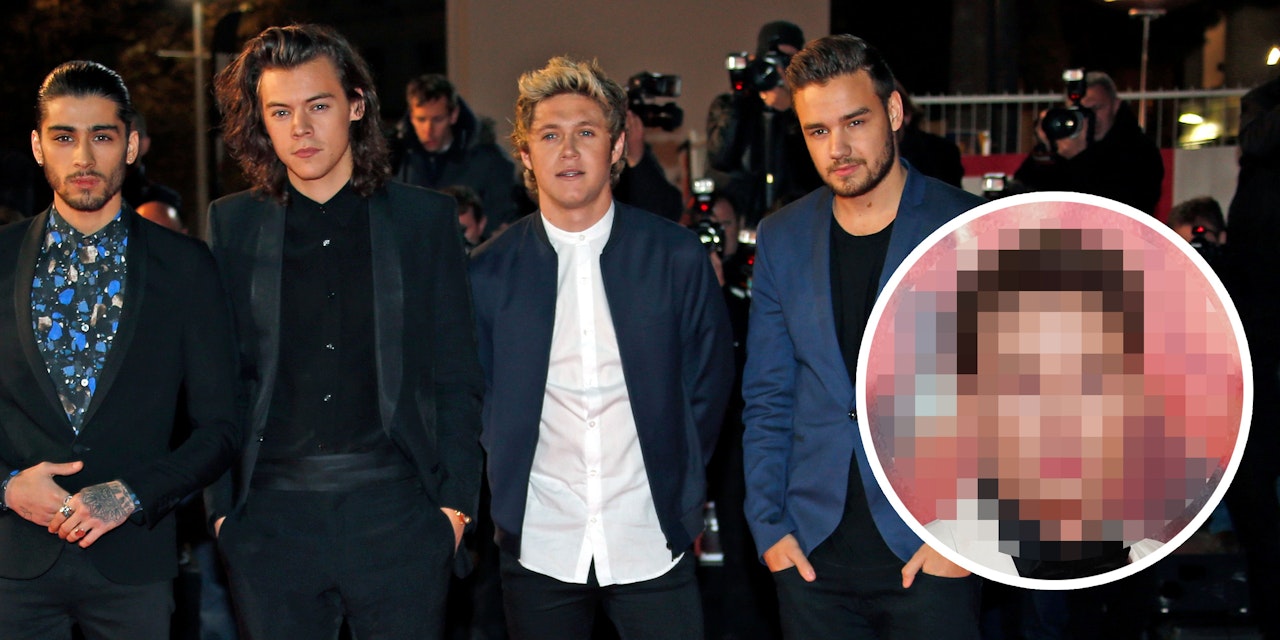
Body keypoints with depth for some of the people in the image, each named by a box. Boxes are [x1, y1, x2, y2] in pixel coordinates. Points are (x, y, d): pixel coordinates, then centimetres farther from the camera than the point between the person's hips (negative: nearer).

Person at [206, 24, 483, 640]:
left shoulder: (425, 218, 5)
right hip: (271, 515, 1)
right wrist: (221, 505, 1)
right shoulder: (232, 225, 7)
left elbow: (457, 377, 5)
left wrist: (456, 502, -1)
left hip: (397, 513, -1)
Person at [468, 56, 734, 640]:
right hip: (538, 544, 1)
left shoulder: (677, 256, -1)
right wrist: (511, 488, 6)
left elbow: (709, 383, 7)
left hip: (651, 542, 0)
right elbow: (473, 397, 10)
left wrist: (678, 493, 7)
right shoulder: (488, 271, 0)